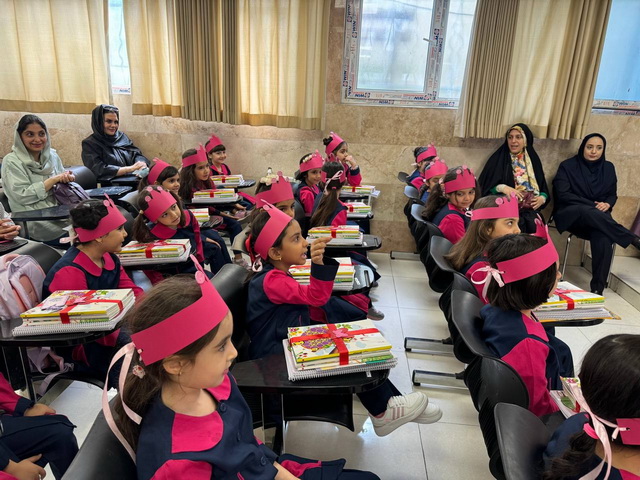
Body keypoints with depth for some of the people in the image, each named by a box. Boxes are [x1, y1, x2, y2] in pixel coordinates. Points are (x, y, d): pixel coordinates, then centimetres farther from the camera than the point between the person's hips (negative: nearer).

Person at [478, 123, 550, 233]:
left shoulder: (533, 160, 17)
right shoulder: (498, 159, 7)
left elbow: (544, 189, 20)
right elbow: (485, 186, -1)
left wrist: (542, 198, -2)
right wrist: (502, 188, -18)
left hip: (530, 209, 3)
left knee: (534, 224, -29)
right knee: (519, 224, -32)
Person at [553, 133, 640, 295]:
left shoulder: (608, 168, 12)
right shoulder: (568, 166, -1)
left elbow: (612, 195, 15)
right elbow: (562, 194, -10)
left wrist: (607, 204, -10)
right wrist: (592, 205, -16)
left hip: (597, 217, 3)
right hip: (569, 215, -3)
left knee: (603, 238, -33)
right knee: (586, 211, -40)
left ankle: (598, 287, -28)